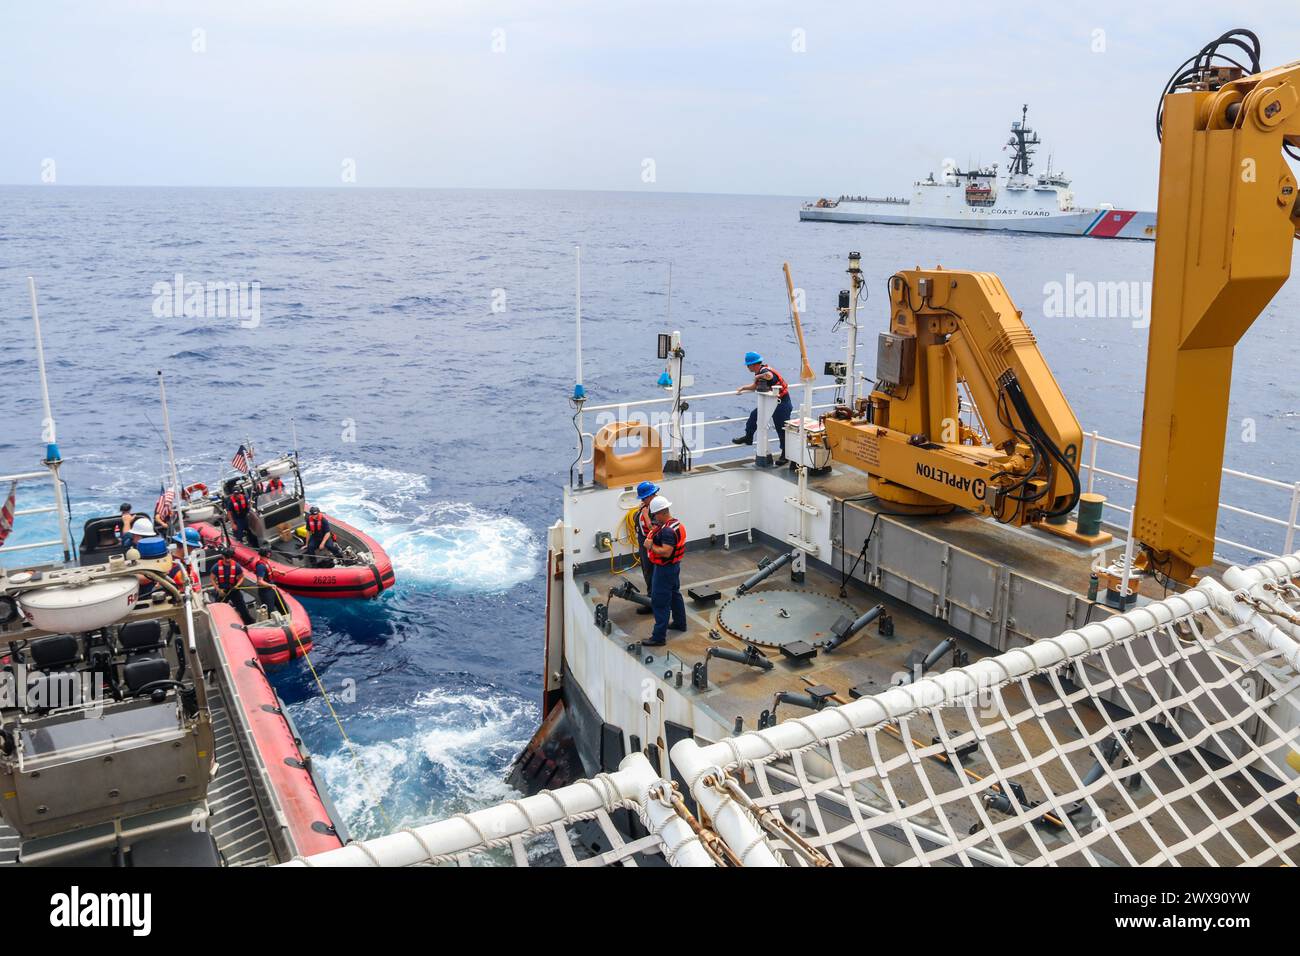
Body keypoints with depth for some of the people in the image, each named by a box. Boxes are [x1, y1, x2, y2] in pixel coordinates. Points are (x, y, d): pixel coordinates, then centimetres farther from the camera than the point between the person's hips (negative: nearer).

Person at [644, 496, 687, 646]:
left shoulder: (667, 530, -28)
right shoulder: (677, 523, 4)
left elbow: (666, 552, -33)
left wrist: (651, 546, -21)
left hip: (665, 569, -10)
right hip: (674, 565, 10)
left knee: (660, 602, -4)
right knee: (675, 594, 25)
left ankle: (659, 636, 0)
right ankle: (680, 622, 42)